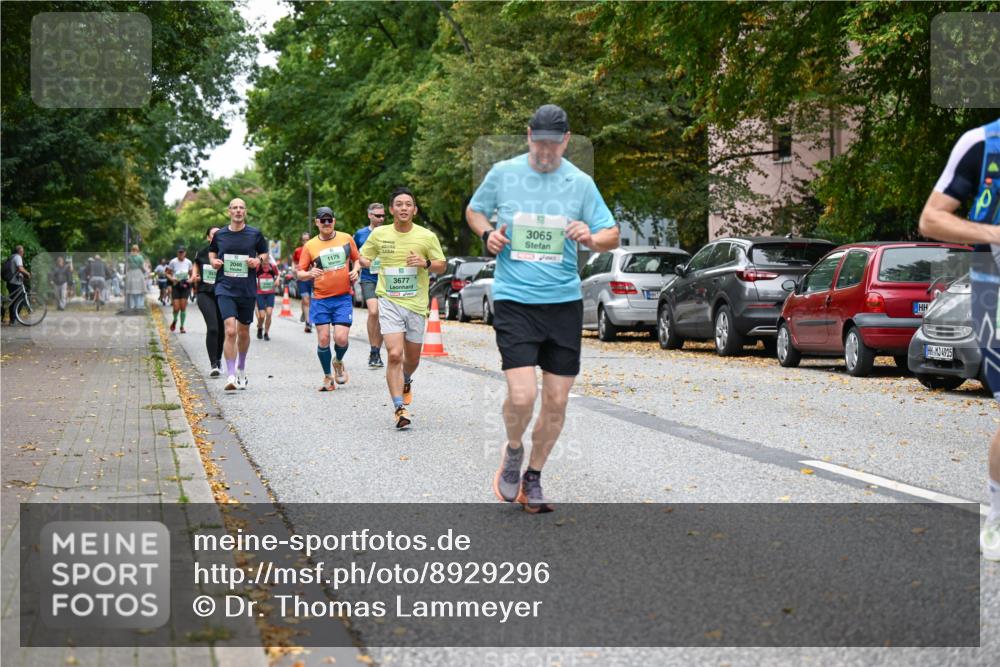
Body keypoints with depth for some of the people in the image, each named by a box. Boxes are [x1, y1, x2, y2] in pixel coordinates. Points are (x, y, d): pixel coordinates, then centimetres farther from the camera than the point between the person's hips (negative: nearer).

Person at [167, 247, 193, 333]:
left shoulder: (188, 262, 2)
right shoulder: (173, 262, -4)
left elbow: (191, 274, 13)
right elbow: (167, 273, 2)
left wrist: (190, 280, -8)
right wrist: (172, 279, -17)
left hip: (185, 286, 1)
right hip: (176, 286, -1)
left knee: (183, 308, -3)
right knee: (176, 308, -7)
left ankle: (182, 326, 10)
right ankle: (174, 321, 25)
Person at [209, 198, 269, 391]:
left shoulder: (255, 234, 2)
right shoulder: (220, 235, 4)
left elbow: (265, 253, 14)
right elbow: (211, 251, 21)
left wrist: (258, 260, -8)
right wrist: (213, 261, 0)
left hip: (247, 290, 1)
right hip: (225, 289, -1)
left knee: (243, 332, 14)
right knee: (230, 331, -17)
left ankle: (241, 370, 38)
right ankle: (231, 376, -16)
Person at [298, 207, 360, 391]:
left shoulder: (346, 238, 5)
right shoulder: (309, 246, 1)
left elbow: (356, 259, 18)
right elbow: (300, 273, 3)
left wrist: (355, 270, -4)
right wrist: (309, 273, -19)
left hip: (343, 298, 0)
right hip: (320, 299, 0)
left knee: (341, 338, -11)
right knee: (323, 339, -2)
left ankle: (339, 362, 23)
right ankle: (328, 377, 16)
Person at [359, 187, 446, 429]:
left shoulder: (427, 236, -2)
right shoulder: (379, 234, 0)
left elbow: (442, 265, 7)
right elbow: (362, 256, 14)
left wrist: (425, 263, -14)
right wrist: (370, 263, -9)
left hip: (416, 303, 1)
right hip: (389, 301, -1)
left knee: (412, 358, 13)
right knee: (394, 354, -17)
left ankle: (405, 381, 48)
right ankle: (399, 407, -12)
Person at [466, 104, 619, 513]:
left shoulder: (580, 183, 4)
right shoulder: (503, 173, 2)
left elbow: (612, 235, 8)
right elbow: (473, 211, 19)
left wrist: (591, 239, -14)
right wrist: (487, 234, -2)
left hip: (564, 302, 2)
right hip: (514, 300, -2)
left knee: (556, 401, 5)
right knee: (522, 395, -16)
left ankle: (533, 478, 25)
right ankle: (513, 450, 17)